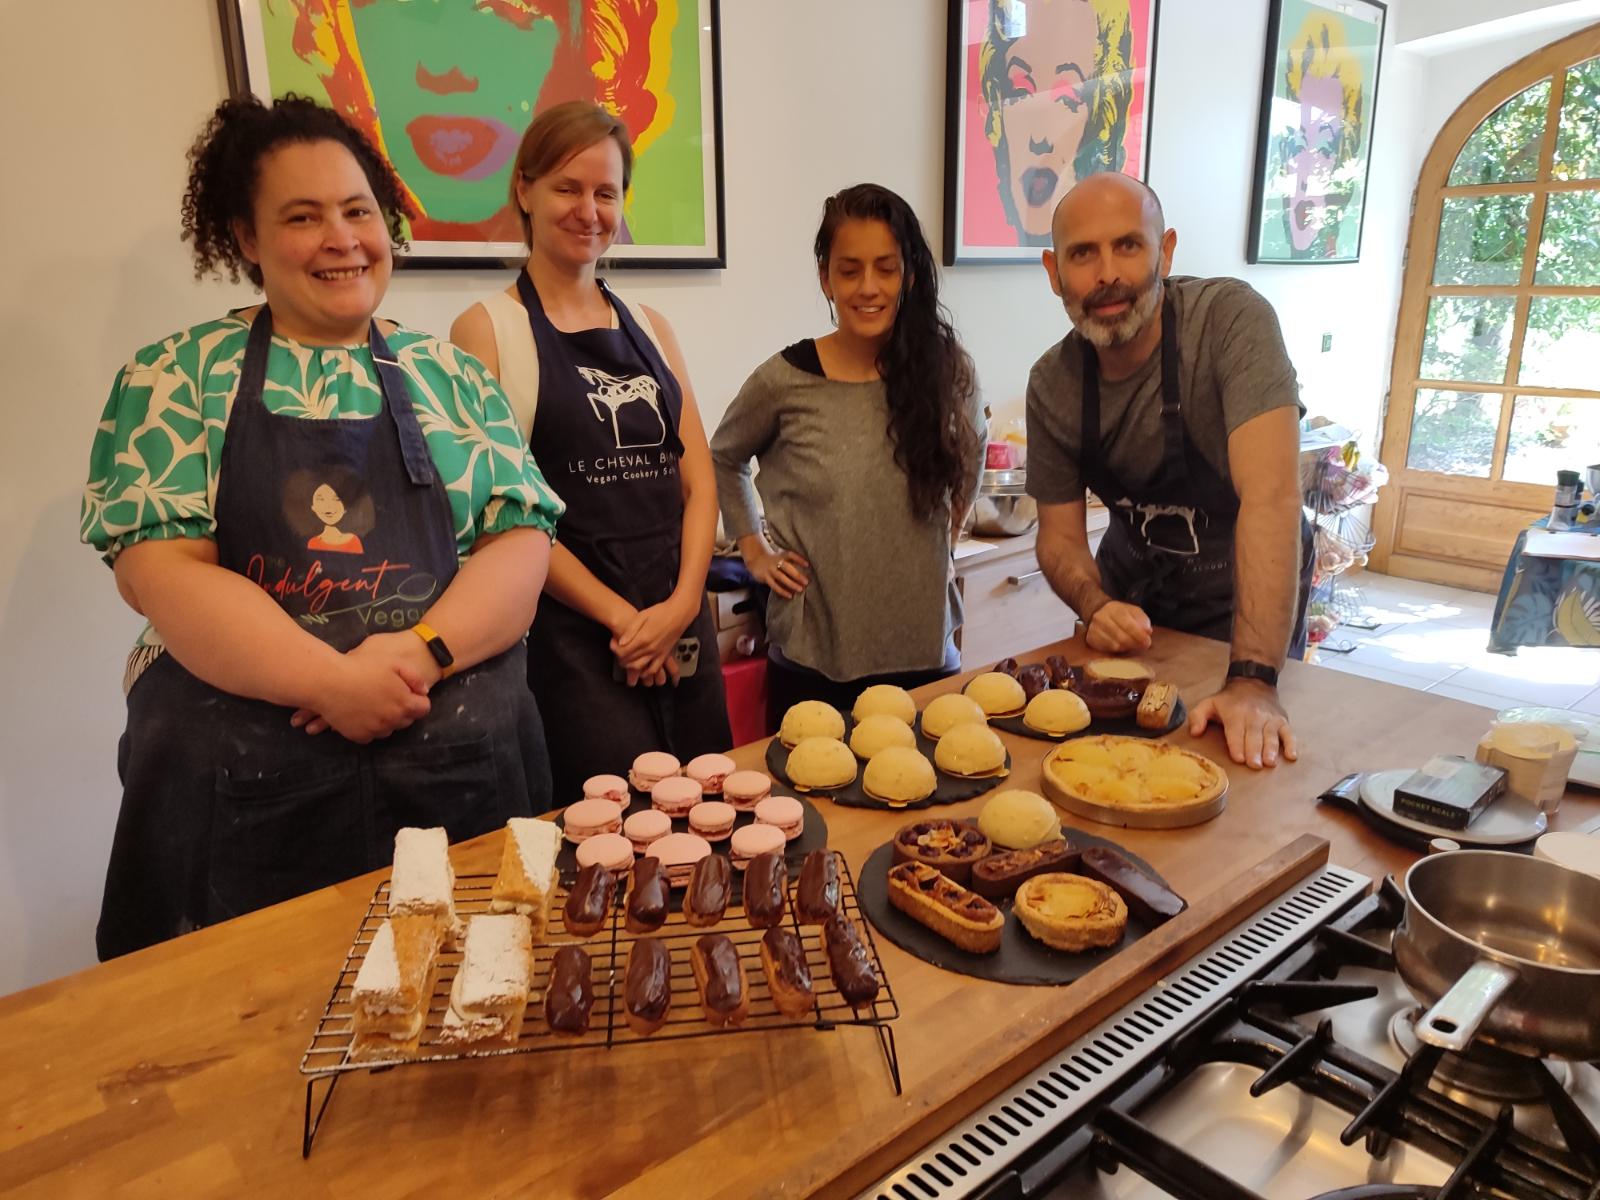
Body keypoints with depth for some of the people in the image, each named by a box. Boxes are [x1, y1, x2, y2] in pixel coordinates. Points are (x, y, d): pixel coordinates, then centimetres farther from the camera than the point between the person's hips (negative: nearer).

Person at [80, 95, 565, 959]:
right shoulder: (178, 378, 4)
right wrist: (332, 681, -19)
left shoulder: (449, 375, 9)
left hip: (463, 771, 2)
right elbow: (157, 567, -6)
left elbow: (522, 540, 1)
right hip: (240, 792, -1)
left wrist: (422, 652, -17)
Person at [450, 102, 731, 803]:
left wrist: (683, 603, -7)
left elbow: (698, 479, 7)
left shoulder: (649, 327, 12)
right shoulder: (488, 330, -3)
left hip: (683, 626, 5)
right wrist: (621, 616, -12)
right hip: (576, 634, -5)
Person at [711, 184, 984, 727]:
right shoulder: (784, 380, -8)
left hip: (926, 653, 2)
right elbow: (724, 459, 11)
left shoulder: (947, 371, -3)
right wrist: (755, 551, 5)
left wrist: (946, 534, 10)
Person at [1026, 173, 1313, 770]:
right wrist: (1097, 607, -27)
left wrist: (1253, 680, -44)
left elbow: (1271, 495, -36)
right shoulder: (1052, 383, -12)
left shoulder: (1231, 319, -26)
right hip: (1130, 601, 3)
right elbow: (1059, 534, -5)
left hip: (1246, 604, -3)